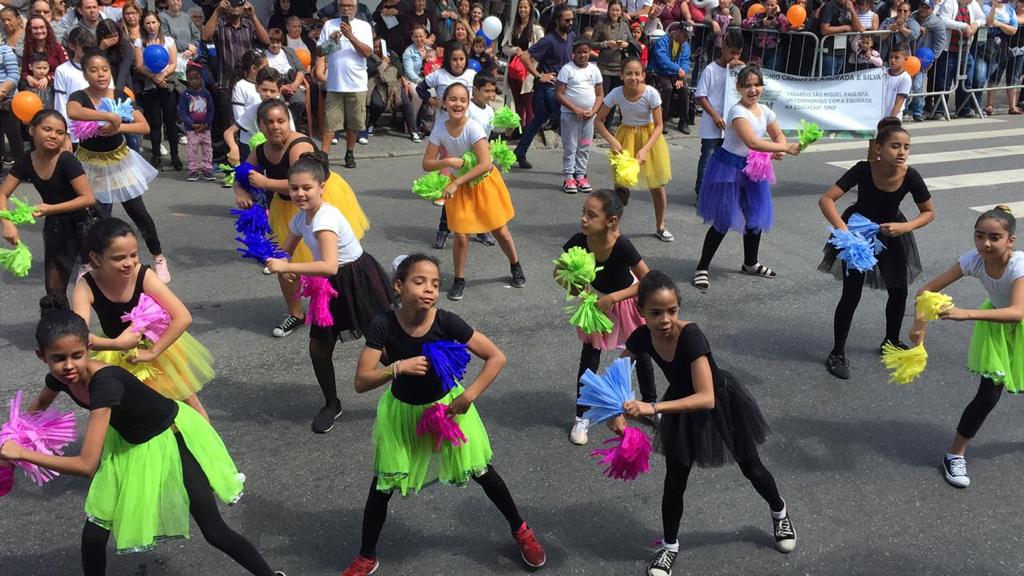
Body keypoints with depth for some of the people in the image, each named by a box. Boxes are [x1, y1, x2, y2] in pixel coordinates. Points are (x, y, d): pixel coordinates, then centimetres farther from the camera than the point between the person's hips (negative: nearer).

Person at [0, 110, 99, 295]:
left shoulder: (67, 161, -23)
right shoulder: (25, 161, -8)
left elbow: (88, 198, -26)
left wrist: (51, 209, -30)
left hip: (84, 223, -5)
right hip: (55, 225, 5)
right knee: (54, 289, 14)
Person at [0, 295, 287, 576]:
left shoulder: (105, 382, -38)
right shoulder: (61, 376, -15)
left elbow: (87, 465, -39)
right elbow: (39, 405, 14)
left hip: (172, 439, -6)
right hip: (128, 443, 7)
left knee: (214, 532, 0)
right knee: (93, 536, 1)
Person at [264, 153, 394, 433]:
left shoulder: (325, 218, -27)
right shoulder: (301, 217, 0)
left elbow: (330, 266, -39)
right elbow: (285, 252, 13)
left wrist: (287, 267, -38)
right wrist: (280, 266, -11)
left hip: (360, 282, -8)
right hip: (332, 286, 8)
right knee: (318, 347, 8)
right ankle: (332, 405, 29)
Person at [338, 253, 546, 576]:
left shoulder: (446, 322, -24)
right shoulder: (384, 326, -23)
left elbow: (497, 357, -19)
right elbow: (361, 382, -23)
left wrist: (469, 396, -24)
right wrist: (398, 367, -37)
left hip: (447, 405, 0)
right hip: (401, 411, 0)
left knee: (481, 473, 13)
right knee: (382, 486, 7)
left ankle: (520, 530, 37)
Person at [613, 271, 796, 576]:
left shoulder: (691, 335, -39)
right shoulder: (642, 336, -22)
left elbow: (707, 398, -45)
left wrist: (653, 408, -53)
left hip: (722, 403, -4)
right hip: (682, 410, 4)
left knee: (751, 468, 19)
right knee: (674, 481, 9)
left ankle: (780, 511, 51)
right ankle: (669, 546, 33)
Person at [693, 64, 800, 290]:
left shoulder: (764, 110, 3)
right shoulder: (738, 112, -22)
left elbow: (778, 135, 17)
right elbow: (753, 142, -34)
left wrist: (779, 150, -6)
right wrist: (787, 148, -35)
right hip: (729, 168, -8)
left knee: (756, 216, 16)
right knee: (723, 221, -7)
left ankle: (750, 263, 35)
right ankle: (702, 268, 4)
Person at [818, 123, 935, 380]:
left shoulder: (911, 177, -23)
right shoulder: (863, 170, -30)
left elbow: (929, 212, -8)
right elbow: (826, 199, -33)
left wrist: (904, 227, -25)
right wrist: (843, 230, -45)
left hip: (891, 234, 3)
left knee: (899, 291, 10)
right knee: (852, 294, -6)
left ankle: (891, 341, 36)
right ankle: (837, 353, 9)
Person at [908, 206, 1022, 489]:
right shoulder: (974, 260, -26)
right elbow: (927, 290, -22)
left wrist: (965, 313, -60)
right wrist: (920, 323, -37)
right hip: (997, 328, 1)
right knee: (988, 394, -7)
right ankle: (955, 455, 6)